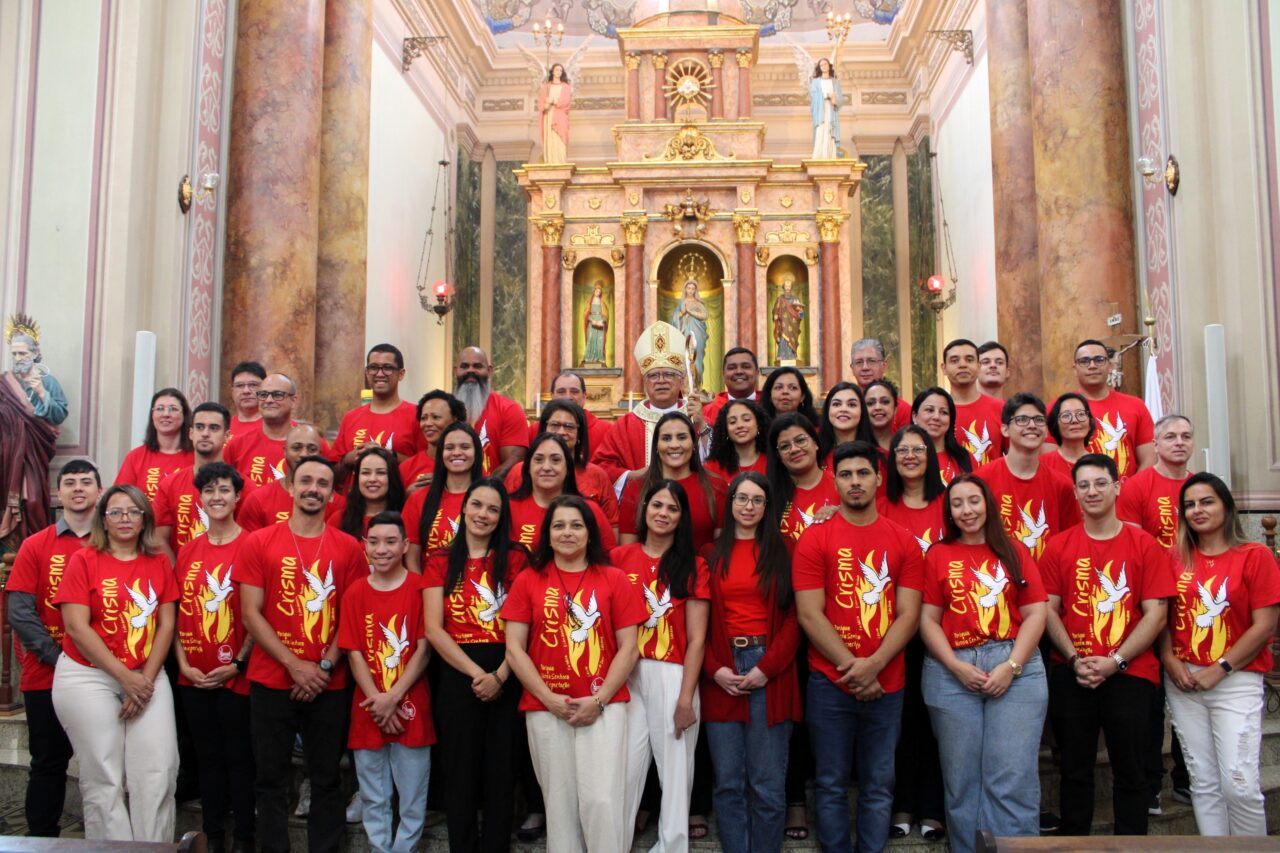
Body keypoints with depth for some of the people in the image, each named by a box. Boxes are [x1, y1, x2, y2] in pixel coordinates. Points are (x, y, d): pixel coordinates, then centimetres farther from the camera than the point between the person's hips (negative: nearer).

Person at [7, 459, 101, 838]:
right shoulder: (35, 546, 3)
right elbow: (19, 612, -4)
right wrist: (58, 658, -11)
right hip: (46, 676, 0)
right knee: (49, 763, 8)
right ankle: (42, 838, 21)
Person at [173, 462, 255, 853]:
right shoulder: (188, 550, 8)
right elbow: (179, 613, 9)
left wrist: (237, 664, -13)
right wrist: (183, 663, -1)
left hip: (236, 675, -5)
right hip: (194, 677, 5)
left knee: (239, 758, 4)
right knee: (207, 757, 14)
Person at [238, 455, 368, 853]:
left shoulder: (349, 549, 2)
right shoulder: (258, 543, 1)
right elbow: (251, 613, -4)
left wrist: (325, 665, -9)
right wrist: (295, 665, -11)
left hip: (330, 686, 1)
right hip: (271, 682, 0)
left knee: (327, 779, 8)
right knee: (271, 780, 8)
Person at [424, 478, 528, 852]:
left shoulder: (516, 559, 5)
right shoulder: (440, 562, 7)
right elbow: (434, 630, -2)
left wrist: (499, 676, -16)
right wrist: (476, 673, -13)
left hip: (506, 677, 0)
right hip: (458, 676, 0)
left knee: (501, 772, 6)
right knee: (460, 772, 6)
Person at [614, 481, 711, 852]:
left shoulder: (693, 566, 3)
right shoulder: (619, 557, 5)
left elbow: (696, 638, -1)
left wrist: (686, 698, -7)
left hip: (673, 677, 0)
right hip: (625, 676, 1)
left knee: (675, 769, 6)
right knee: (625, 768, 3)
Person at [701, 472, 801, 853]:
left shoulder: (780, 553, 7)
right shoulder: (712, 554, 9)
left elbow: (793, 618, 0)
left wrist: (767, 668, -11)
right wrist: (715, 669, -8)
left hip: (770, 673, -1)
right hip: (721, 674, 1)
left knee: (767, 784, 3)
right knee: (728, 782, 6)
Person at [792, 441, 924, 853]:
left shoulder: (903, 542, 6)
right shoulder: (815, 539, -1)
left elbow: (909, 614, 0)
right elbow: (810, 614, -7)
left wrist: (873, 664, -13)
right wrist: (851, 668, -12)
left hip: (887, 684, 2)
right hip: (829, 683, -2)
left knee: (879, 786, 9)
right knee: (831, 784, 6)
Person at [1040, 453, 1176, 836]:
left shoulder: (1144, 545, 1)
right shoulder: (1058, 547, 5)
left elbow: (1155, 613, -4)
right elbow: (1049, 609, 2)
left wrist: (1115, 661, -13)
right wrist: (1075, 660, -11)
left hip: (1130, 674, -1)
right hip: (1070, 676, 1)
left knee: (1130, 772, 7)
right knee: (1075, 771, 10)